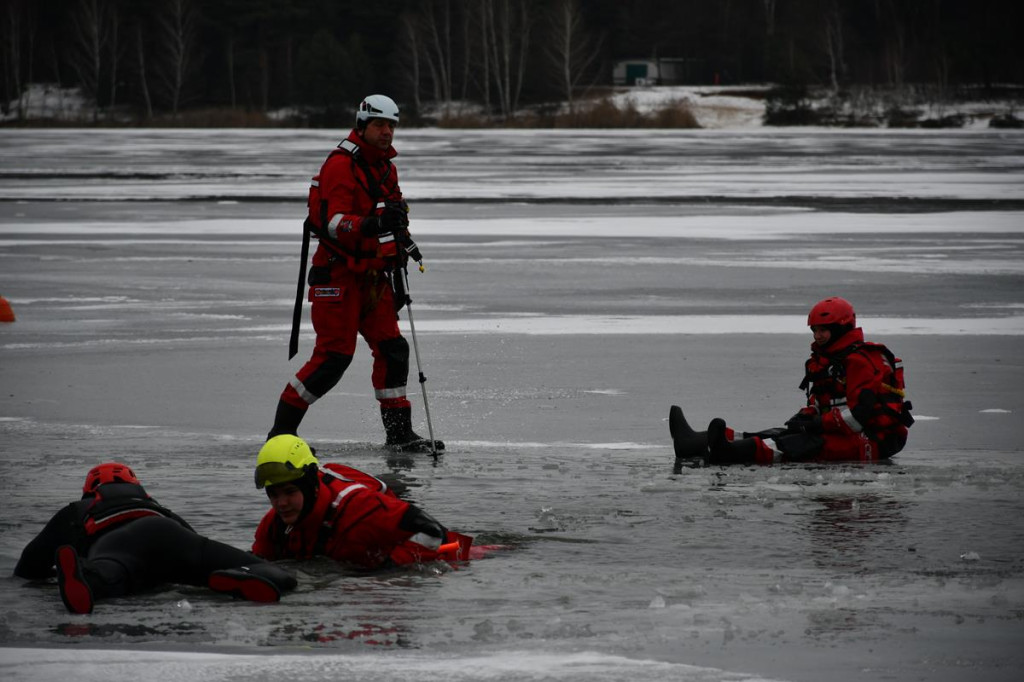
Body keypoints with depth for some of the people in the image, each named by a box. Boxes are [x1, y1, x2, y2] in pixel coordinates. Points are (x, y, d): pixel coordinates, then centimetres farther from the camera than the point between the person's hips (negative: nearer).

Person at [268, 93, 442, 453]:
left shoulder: (385, 167, 15)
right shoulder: (341, 164, -15)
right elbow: (333, 222, -25)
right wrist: (372, 224, -41)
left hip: (372, 276, 9)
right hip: (339, 274, -9)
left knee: (393, 349, 4)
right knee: (334, 355, -11)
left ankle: (398, 431, 10)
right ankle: (282, 429, -4)